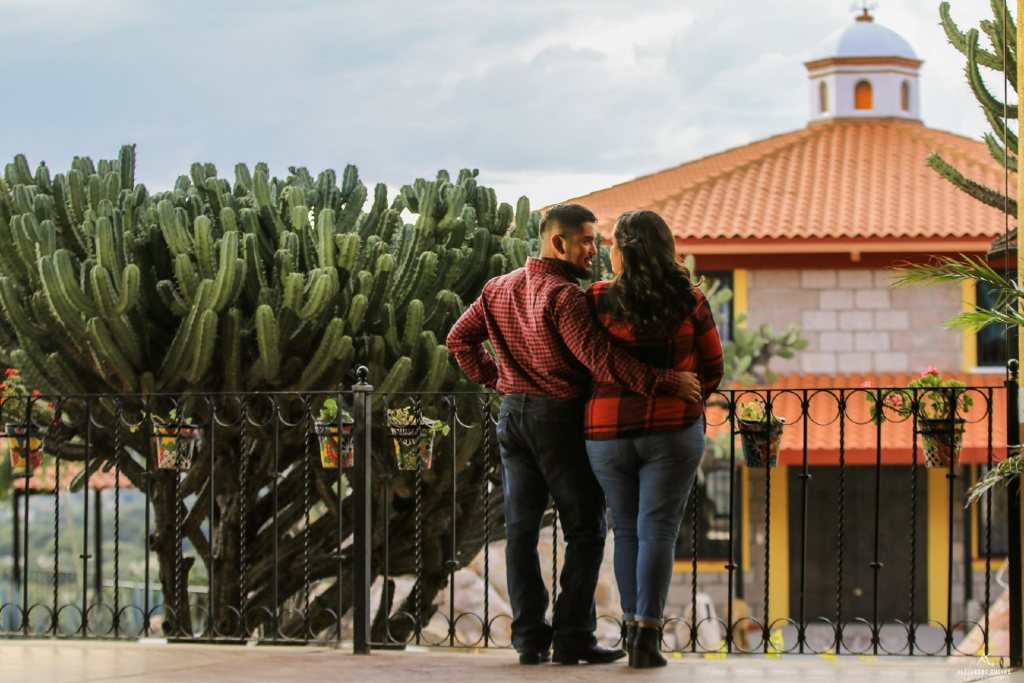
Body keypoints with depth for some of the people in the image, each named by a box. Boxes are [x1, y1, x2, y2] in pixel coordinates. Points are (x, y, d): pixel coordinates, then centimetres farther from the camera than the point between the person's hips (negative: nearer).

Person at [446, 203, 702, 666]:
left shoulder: (499, 289, 8)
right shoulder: (563, 296, -17)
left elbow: (460, 338, 14)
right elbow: (602, 359, -25)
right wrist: (667, 381, -24)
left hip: (512, 414, 7)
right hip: (559, 418, -7)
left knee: (520, 529, 10)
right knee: (585, 530, 2)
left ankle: (529, 637, 10)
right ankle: (572, 638, -1)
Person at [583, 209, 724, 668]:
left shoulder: (597, 300, -5)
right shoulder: (689, 301, -2)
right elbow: (712, 367, 5)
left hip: (607, 431, 1)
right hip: (673, 429, -1)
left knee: (626, 529, 15)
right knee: (658, 529, -1)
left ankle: (632, 623, 18)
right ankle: (647, 631, -9)